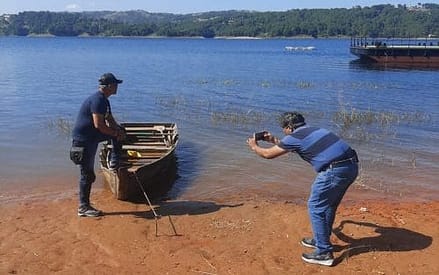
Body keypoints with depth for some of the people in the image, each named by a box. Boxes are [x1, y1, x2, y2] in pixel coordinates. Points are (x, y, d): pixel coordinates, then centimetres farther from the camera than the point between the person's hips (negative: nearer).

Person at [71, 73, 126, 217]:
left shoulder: (104, 100, 11)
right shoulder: (97, 100, -21)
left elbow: (110, 120, 16)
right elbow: (98, 125, -29)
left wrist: (119, 130, -3)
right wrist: (116, 133, -17)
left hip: (93, 135, 10)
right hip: (83, 139, -10)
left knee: (119, 131, 15)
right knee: (87, 174, -5)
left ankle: (114, 162, 17)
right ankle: (83, 208, 5)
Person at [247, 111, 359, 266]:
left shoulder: (295, 137, -1)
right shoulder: (312, 130, 23)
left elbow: (268, 154, 9)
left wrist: (254, 146, 28)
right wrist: (274, 141, 47)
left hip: (335, 170, -9)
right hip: (352, 165, 9)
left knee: (316, 207, 4)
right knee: (328, 204, 24)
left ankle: (323, 253, 7)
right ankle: (321, 239, 38)